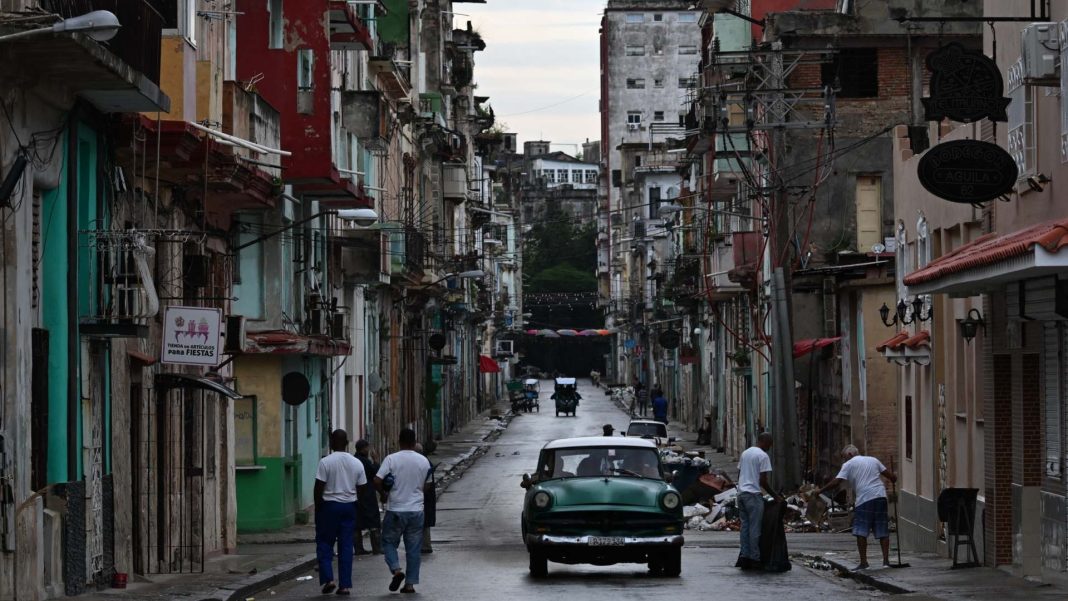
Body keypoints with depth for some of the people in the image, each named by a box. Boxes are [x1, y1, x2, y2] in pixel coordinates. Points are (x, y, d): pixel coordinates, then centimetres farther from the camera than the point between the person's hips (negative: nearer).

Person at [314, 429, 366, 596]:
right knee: (346, 546, 6)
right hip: (349, 507, 4)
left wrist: (317, 507, 1)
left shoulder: (326, 462, -11)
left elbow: (318, 488, -11)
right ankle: (345, 585, 5)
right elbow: (361, 489, 7)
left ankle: (328, 579, -5)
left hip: (329, 506, -4)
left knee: (324, 544, 8)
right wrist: (358, 510, 19)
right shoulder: (357, 463, 3)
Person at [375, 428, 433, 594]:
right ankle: (410, 584, 7)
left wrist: (384, 493, 4)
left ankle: (396, 570, -10)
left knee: (389, 542, 13)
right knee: (413, 548, 8)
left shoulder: (391, 459, -9)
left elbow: (377, 481, -15)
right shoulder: (423, 461, 1)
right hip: (416, 510, 2)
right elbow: (425, 485, 9)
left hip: (395, 510, -2)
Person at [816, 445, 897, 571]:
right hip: (880, 496, 5)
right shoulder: (873, 460, 18)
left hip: (864, 499, -5)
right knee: (882, 531, 10)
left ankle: (863, 562, -4)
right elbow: (891, 476, 16)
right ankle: (886, 560, 6)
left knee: (861, 532, -1)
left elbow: (836, 482, -4)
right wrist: (895, 478, 38)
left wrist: (820, 491, 5)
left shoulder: (848, 465, 4)